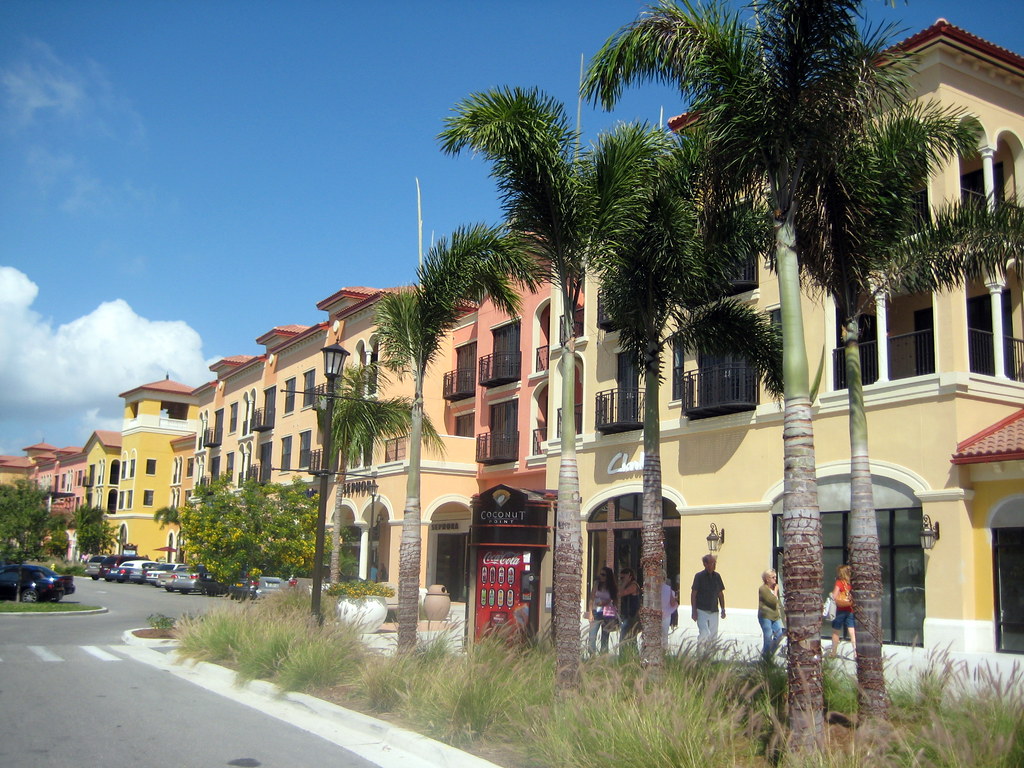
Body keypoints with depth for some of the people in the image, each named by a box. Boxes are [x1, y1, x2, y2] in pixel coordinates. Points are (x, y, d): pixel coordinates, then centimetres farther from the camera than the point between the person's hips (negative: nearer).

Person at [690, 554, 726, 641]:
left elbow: (720, 594, 15)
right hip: (702, 611, -5)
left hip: (714, 611, 5)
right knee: (704, 633, -17)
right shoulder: (699, 576, -6)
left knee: (713, 635, 6)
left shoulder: (717, 576, 8)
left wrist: (723, 609, 10)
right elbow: (693, 594, -5)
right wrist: (694, 611, -10)